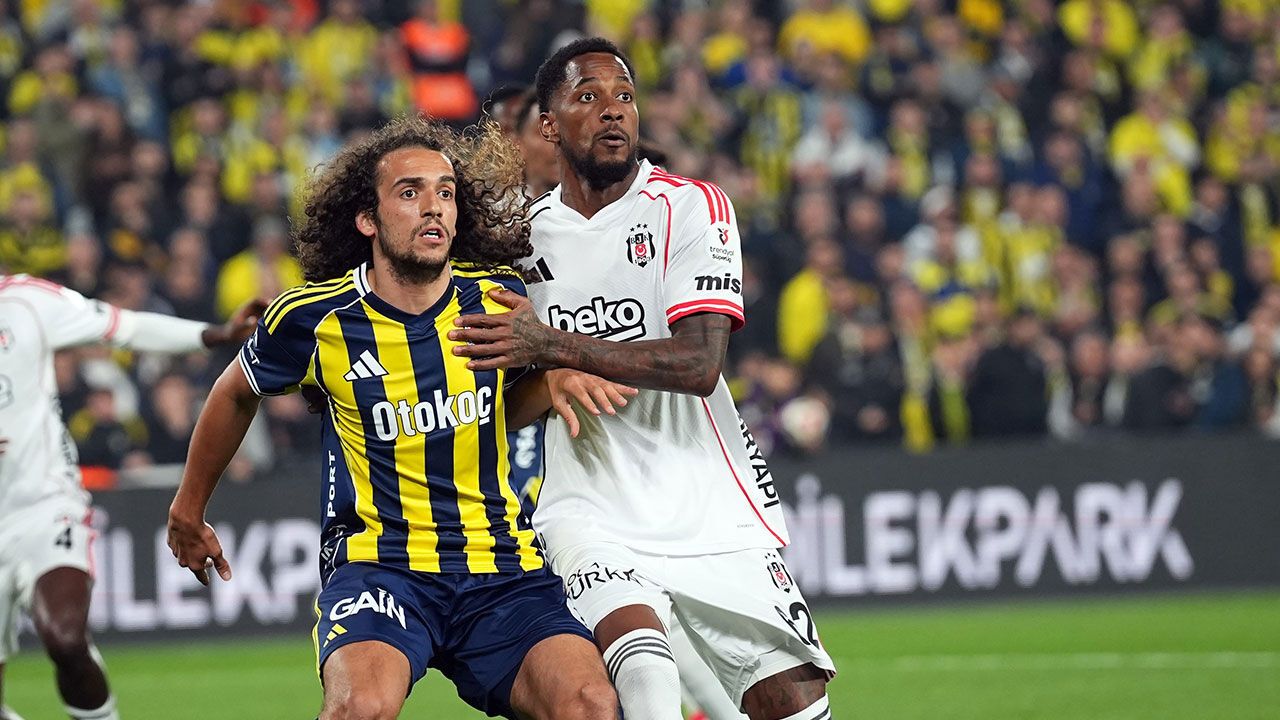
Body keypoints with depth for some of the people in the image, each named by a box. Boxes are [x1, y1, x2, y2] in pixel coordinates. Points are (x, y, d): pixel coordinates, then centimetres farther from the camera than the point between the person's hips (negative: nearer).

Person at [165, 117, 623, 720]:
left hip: (501, 566, 2)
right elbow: (237, 394, 19)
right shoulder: (316, 317, -3)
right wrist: (188, 511, 31)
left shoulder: (499, 297, 2)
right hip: (376, 562, -2)